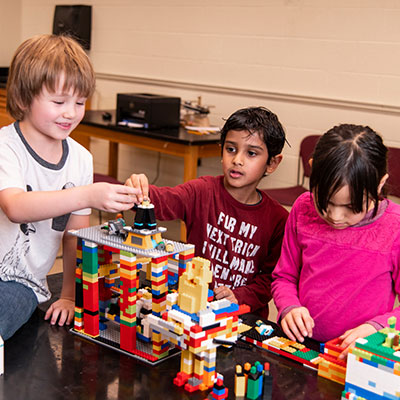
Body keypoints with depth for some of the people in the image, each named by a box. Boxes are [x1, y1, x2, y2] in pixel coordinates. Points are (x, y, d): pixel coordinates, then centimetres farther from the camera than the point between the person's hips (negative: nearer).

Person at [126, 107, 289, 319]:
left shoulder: (277, 218, 0)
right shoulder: (203, 191, -2)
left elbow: (271, 276, 4)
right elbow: (164, 201, -20)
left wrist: (240, 297, -12)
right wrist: (141, 193, -42)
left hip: (244, 314, 1)